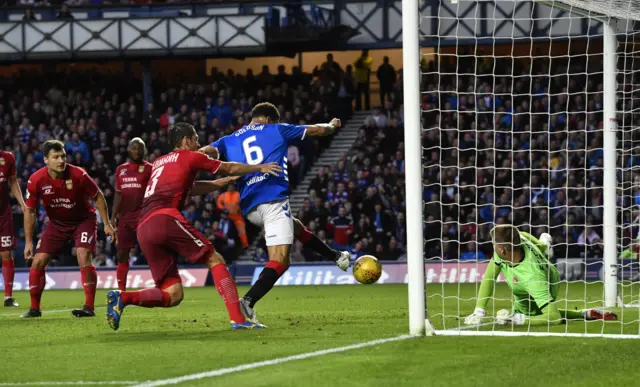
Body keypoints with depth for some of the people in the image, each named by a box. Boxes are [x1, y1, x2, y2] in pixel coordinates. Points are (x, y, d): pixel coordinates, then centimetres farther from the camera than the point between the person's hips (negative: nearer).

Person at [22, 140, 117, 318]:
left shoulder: (78, 175, -25)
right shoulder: (36, 181, -20)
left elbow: (98, 197, -9)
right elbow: (30, 211, -7)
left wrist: (107, 224, -9)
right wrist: (28, 242, -7)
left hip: (83, 220, -3)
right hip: (56, 223, 3)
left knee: (84, 256, -23)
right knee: (38, 261, -3)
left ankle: (89, 307, -21)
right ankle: (34, 308, 11)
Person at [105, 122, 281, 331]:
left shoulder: (159, 163, 31)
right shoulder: (190, 157, 13)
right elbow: (231, 168, 24)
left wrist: (224, 182, 46)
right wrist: (260, 167, 39)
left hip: (143, 229, 7)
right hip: (166, 218, -7)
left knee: (173, 295, 5)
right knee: (215, 260, 3)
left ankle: (122, 297, -15)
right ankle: (237, 319, -11)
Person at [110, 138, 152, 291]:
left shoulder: (149, 168, -2)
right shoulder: (121, 170, 14)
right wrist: (113, 217, 13)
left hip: (143, 215, -6)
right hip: (124, 217, 6)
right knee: (121, 254, 8)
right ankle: (121, 291, 17)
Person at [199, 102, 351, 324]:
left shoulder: (229, 140, 21)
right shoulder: (276, 130, 15)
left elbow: (207, 152, -1)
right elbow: (318, 130, 27)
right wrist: (332, 125, 47)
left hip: (249, 207, 6)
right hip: (274, 198, -6)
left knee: (295, 227, 32)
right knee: (279, 261, -11)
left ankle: (335, 256, 46)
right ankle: (248, 302, -32)